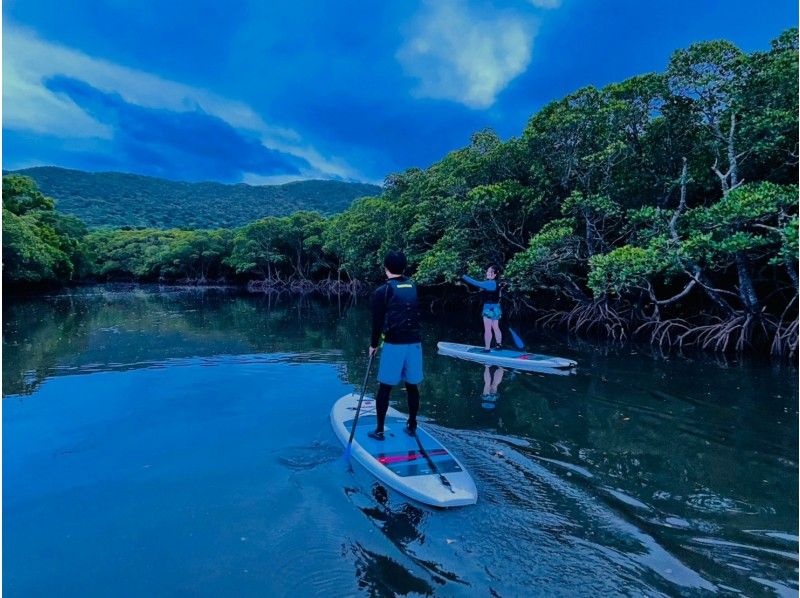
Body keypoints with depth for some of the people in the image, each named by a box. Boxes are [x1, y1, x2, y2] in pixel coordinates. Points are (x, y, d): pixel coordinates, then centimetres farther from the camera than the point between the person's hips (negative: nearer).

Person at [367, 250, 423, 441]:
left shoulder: (382, 291, -5)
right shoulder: (414, 287, 7)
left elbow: (378, 321, -2)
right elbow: (419, 315, 10)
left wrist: (373, 344, 9)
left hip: (393, 344, -4)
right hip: (415, 343, 4)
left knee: (384, 387, 6)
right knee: (412, 386, 14)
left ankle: (379, 430, 12)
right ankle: (412, 426, 24)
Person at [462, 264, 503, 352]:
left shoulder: (490, 283, -20)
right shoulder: (495, 282, 10)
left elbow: (477, 283, -23)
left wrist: (464, 277, -19)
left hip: (489, 308, -10)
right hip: (495, 308, 10)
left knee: (487, 329, -3)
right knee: (496, 328, 17)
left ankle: (487, 348, 1)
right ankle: (499, 345, 25)